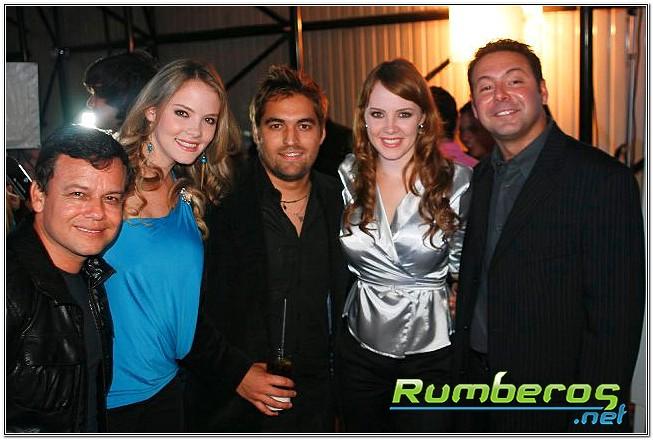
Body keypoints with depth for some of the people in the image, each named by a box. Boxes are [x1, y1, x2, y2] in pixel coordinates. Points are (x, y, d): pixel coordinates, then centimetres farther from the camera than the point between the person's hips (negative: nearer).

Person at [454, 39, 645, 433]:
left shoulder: (603, 179, -17)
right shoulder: (482, 176, 5)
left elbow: (614, 321, -18)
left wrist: (592, 416, -18)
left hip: (551, 400, -6)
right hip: (475, 374, 6)